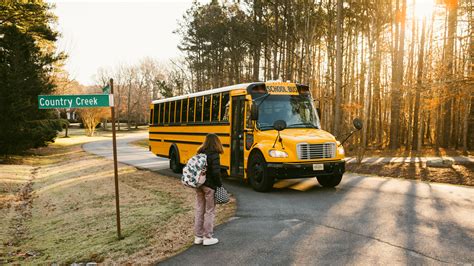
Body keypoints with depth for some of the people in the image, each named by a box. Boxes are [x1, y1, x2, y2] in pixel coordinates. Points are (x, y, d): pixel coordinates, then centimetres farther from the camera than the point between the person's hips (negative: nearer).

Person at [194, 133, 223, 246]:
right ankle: (207, 237, 12)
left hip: (199, 185, 6)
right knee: (209, 211, 6)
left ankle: (198, 236, 22)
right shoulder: (214, 154, -14)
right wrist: (220, 185, -10)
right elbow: (216, 172, -21)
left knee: (199, 210, 14)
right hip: (209, 186, -6)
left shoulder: (200, 153, 6)